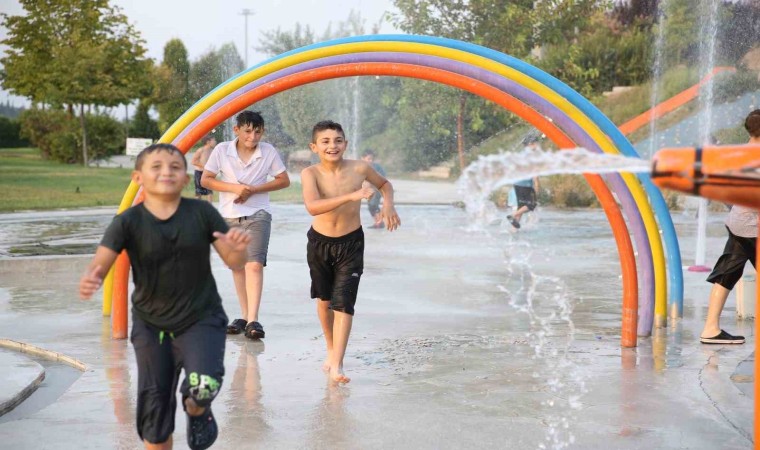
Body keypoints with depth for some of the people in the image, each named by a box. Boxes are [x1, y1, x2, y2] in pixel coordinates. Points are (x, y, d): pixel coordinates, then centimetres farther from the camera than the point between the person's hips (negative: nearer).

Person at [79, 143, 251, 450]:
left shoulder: (201, 213, -11)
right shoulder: (129, 222, -12)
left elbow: (234, 262, -6)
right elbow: (100, 264, -21)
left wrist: (237, 248, -31)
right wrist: (90, 280, -45)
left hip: (201, 319, -1)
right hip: (150, 325, 1)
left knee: (204, 384, -25)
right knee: (154, 409, 9)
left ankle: (197, 411, 13)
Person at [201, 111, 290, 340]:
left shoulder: (269, 152, -6)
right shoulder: (222, 150, -6)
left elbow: (284, 180, 0)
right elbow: (205, 180, -3)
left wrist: (253, 189, -13)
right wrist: (234, 188, -17)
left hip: (258, 215, -2)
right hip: (229, 216, 2)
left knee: (254, 264, -16)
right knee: (237, 266, 11)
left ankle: (253, 321, -21)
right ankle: (245, 316, 23)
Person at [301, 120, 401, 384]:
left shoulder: (359, 168, -14)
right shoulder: (310, 174, -19)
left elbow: (384, 184, 9)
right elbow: (312, 206, -39)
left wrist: (388, 205, -11)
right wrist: (351, 196, -48)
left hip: (351, 243, -1)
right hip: (320, 242, 1)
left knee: (343, 302, -11)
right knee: (324, 300, 18)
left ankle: (337, 365, -11)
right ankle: (331, 350, 39)